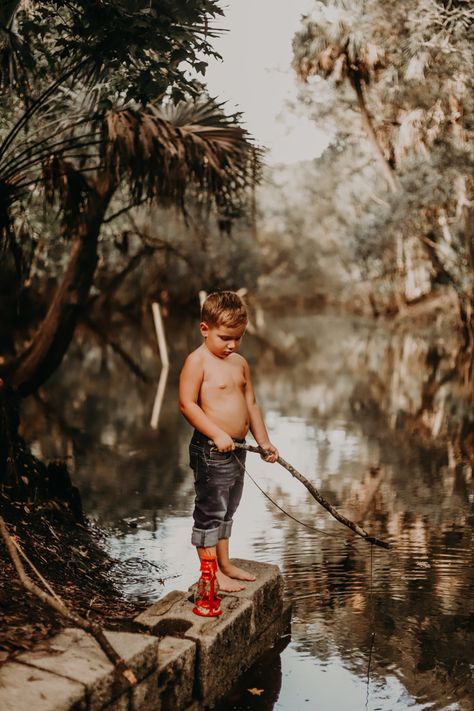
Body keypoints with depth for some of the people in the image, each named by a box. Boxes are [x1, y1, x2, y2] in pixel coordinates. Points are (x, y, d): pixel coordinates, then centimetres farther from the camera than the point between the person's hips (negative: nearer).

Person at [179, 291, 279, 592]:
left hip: (236, 448, 8)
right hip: (210, 450, -8)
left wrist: (264, 441, 13)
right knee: (210, 509, 0)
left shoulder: (240, 363, 12)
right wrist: (217, 434, -24)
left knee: (227, 509, 18)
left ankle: (225, 564, 30)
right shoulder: (197, 361, -12)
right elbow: (187, 404, -18)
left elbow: (251, 404, 17)